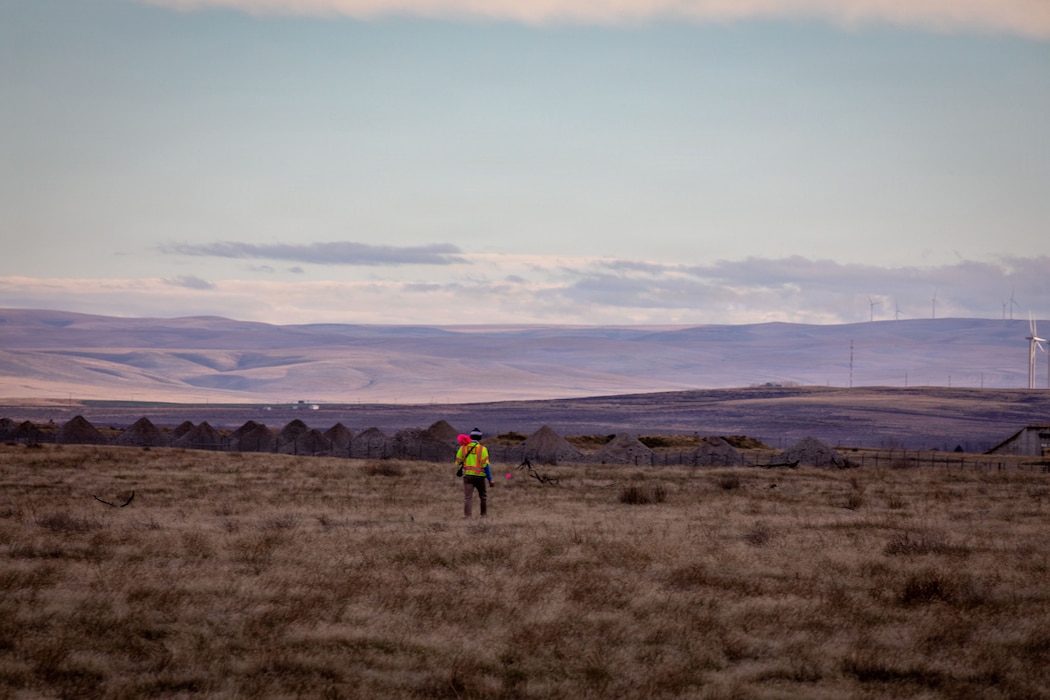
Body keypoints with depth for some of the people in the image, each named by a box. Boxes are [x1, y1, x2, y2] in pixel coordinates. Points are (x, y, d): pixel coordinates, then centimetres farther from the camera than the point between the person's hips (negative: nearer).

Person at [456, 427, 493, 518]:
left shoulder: (463, 448, 2)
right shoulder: (482, 449, -8)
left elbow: (458, 462, 9)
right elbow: (485, 465, -11)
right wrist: (490, 480, -6)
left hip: (467, 476, 2)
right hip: (480, 476, -2)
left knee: (467, 497, -4)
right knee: (483, 496, 17)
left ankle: (467, 515, -16)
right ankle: (484, 514, 23)